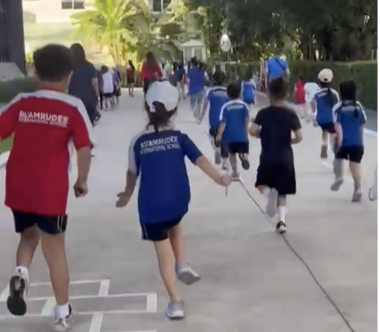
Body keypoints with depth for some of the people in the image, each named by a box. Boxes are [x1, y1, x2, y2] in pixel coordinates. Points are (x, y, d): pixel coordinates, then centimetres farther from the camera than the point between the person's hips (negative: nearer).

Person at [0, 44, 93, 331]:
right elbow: (84, 149, -9)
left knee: (29, 236, 27)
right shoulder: (73, 107, -5)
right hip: (51, 190, -2)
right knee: (55, 250, 12)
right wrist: (82, 181, 5)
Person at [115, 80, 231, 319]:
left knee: (164, 252, 6)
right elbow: (199, 159, -12)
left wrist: (127, 194, 26)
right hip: (178, 201, 2)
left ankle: (176, 301, 6)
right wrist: (219, 178, -16)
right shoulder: (179, 137, 0)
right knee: (174, 225, 36)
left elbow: (133, 173, 9)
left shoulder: (139, 141, -1)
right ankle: (183, 265, 23)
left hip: (151, 206, -2)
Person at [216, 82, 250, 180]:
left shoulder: (226, 107, -8)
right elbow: (247, 119, -10)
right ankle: (244, 156, -25)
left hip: (230, 135, 0)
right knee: (243, 151, 12)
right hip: (242, 135, 0)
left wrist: (219, 135, -4)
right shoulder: (244, 105, -4)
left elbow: (223, 122, -11)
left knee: (232, 153, 18)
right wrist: (246, 131, 1)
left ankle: (235, 173, 20)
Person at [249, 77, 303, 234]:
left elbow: (252, 131, -14)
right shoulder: (291, 114, -2)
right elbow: (299, 137, -3)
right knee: (282, 193, 11)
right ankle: (282, 220, -6)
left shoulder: (264, 113, -5)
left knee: (261, 184, 20)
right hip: (286, 159, 1)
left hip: (267, 158, -1)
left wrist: (263, 134, 7)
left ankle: (269, 192, -15)